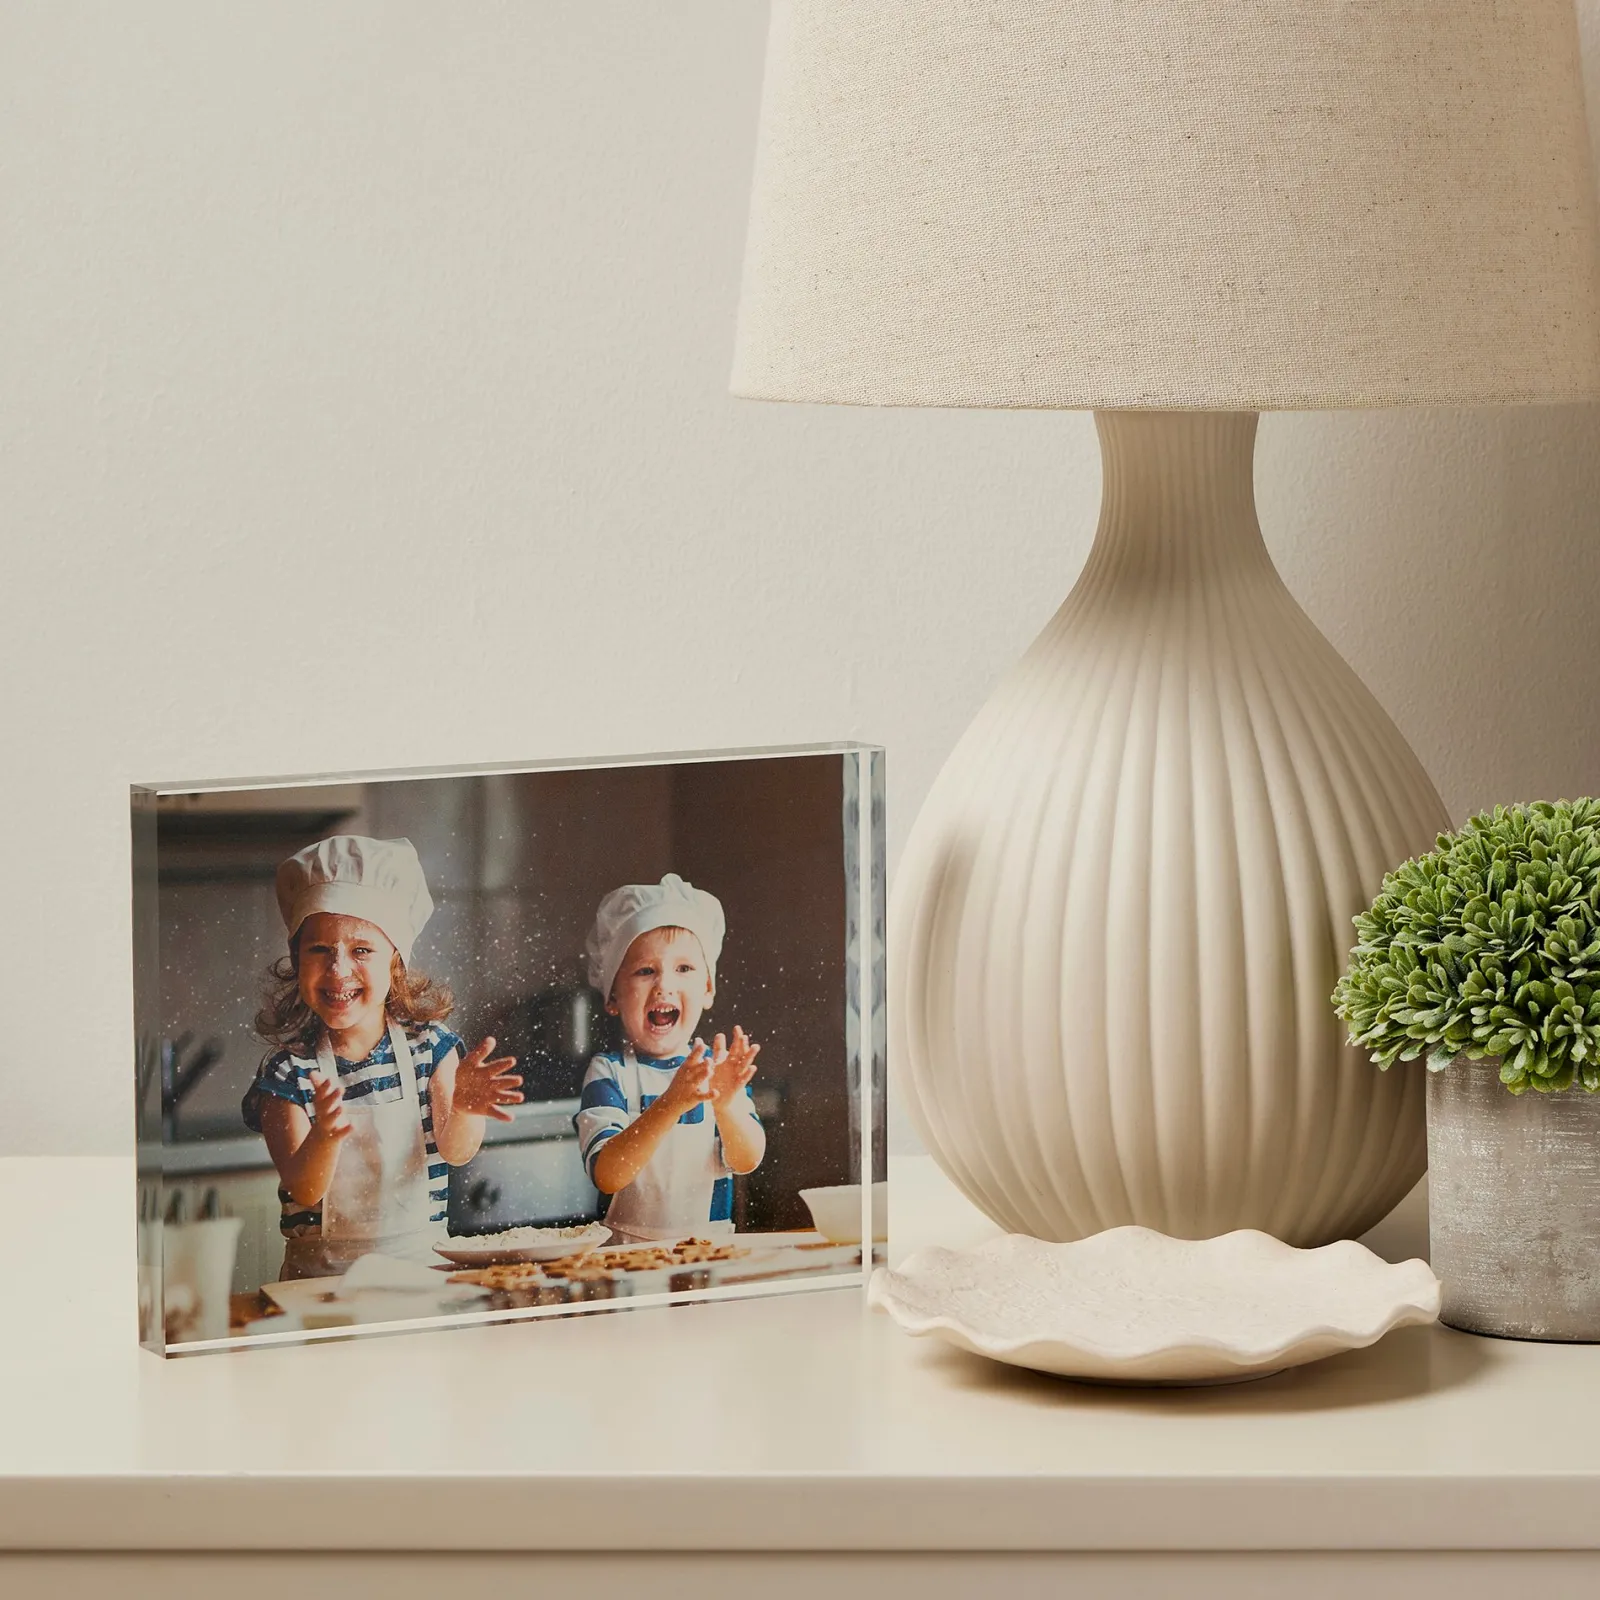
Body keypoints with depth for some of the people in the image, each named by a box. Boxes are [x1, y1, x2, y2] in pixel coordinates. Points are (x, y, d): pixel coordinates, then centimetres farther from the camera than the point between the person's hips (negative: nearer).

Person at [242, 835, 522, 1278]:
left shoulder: (430, 1045, 3)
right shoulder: (288, 1071, -2)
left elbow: (455, 1153, -8)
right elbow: (303, 1192, -8)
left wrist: (463, 1111, -30)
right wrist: (324, 1138, -29)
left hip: (421, 1257, 2)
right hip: (322, 1271, -2)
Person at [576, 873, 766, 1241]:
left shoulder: (720, 1066, 7)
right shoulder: (609, 1072, -1)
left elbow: (747, 1161, -4)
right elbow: (607, 1176, -14)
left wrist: (725, 1104, -22)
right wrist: (671, 1104, -26)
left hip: (712, 1247, 2)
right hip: (631, 1252, -2)